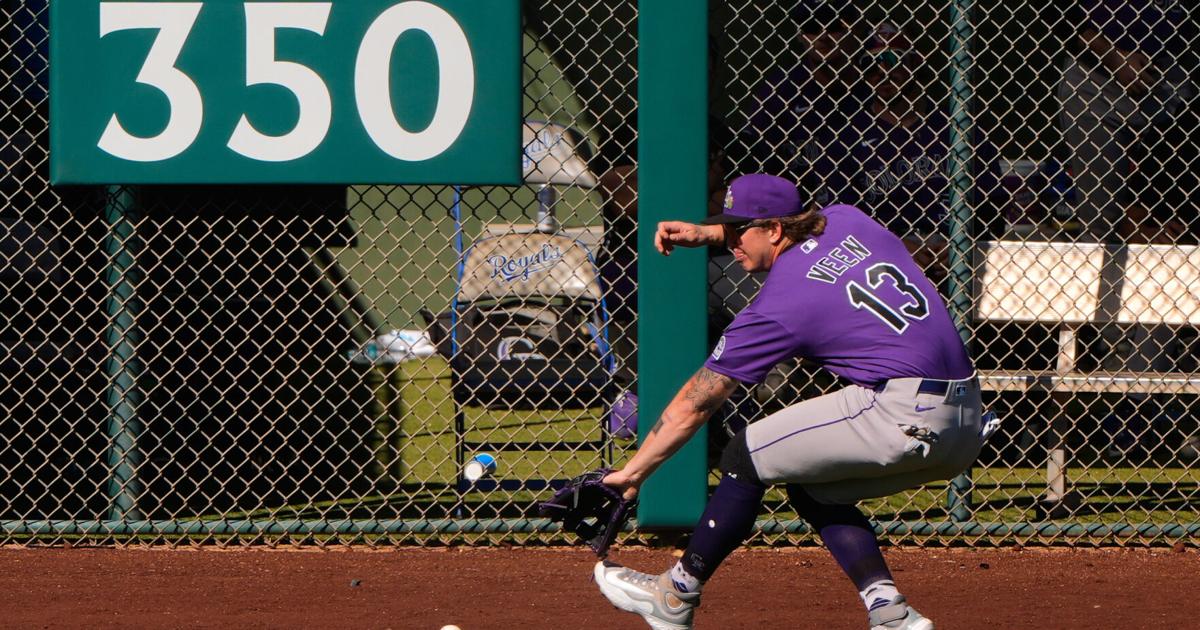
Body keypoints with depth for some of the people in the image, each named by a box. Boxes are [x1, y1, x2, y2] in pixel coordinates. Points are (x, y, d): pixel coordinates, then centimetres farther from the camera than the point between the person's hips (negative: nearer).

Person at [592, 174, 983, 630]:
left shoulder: (777, 307, -5)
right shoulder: (849, 220, 12)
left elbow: (695, 403, 0)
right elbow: (794, 224, 39)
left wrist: (631, 473, 6)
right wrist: (704, 233, 32)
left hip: (905, 417, -8)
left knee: (747, 457, 6)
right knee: (812, 487, 24)